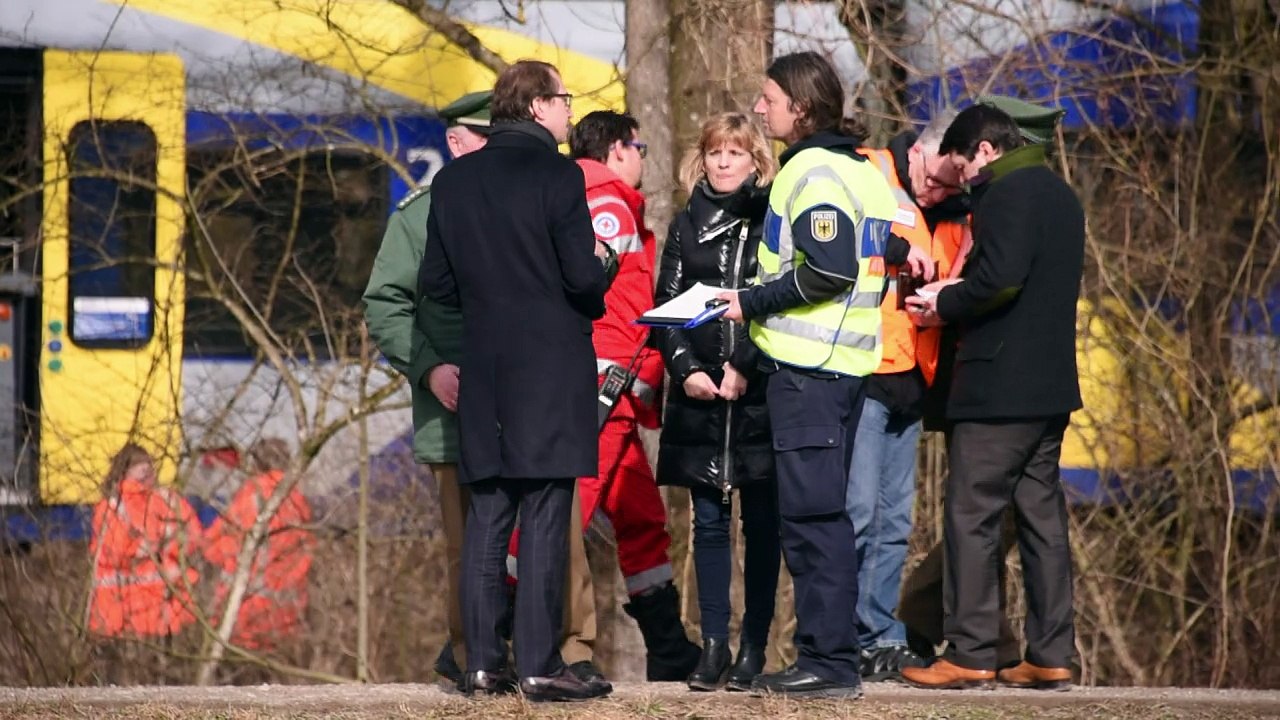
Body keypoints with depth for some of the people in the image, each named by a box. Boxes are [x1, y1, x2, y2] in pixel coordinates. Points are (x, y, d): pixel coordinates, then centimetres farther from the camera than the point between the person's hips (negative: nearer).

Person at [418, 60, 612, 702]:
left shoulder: (453, 181, 7)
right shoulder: (558, 176, -10)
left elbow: (435, 282, 9)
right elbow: (585, 278, -14)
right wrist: (593, 297, 8)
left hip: (483, 373, 5)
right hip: (551, 369, -5)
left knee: (486, 518, 8)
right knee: (544, 519, -4)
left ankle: (482, 663, 7)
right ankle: (540, 666, -6)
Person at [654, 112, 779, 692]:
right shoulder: (687, 225, 12)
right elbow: (666, 306, 9)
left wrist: (747, 367, -12)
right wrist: (686, 369, -6)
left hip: (759, 393, -3)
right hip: (699, 393, 3)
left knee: (761, 522, 0)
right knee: (709, 521, 3)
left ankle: (753, 649, 3)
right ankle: (713, 646, 4)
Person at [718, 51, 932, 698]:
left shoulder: (813, 172, -12)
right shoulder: (862, 169, 17)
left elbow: (827, 270, -19)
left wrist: (753, 302, -13)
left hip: (806, 367, -10)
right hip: (843, 364, 10)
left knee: (812, 514, -9)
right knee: (822, 514, 13)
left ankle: (829, 662, -11)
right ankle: (829, 659, 15)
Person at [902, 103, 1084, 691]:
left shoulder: (1007, 193, -11)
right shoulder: (1060, 196, 19)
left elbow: (998, 278, -23)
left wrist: (945, 305, -7)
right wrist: (955, 297, 13)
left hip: (999, 388, -9)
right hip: (1050, 386, 9)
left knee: (971, 515, -6)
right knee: (1041, 515, 9)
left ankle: (969, 654, -7)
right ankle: (1051, 656, 8)